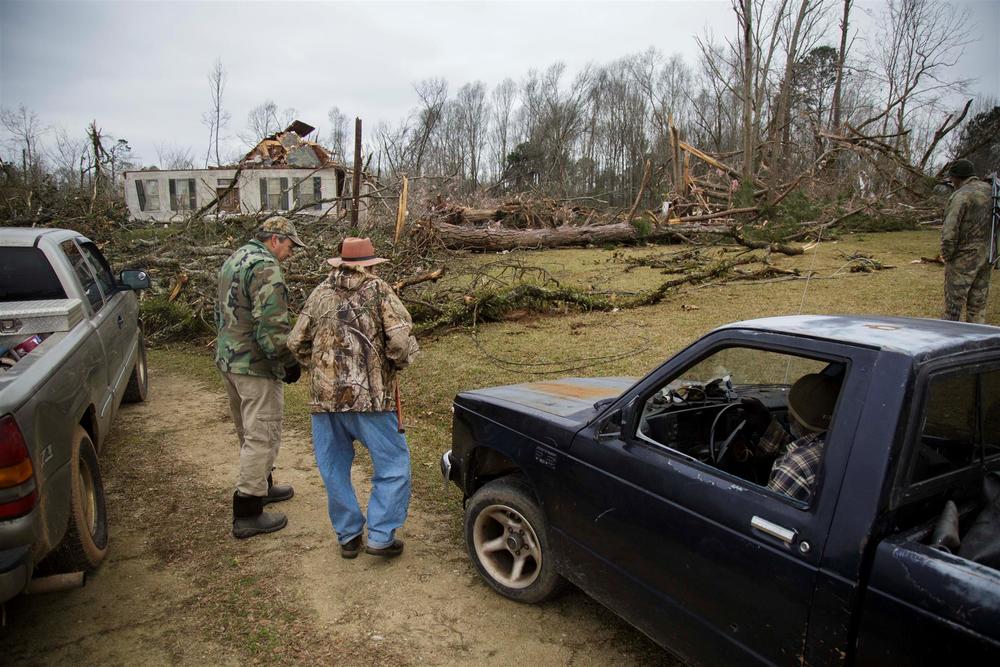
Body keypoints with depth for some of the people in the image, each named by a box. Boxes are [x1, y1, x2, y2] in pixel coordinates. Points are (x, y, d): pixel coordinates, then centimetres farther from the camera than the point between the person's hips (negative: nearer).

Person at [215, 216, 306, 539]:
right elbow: (272, 326, -24)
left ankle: (262, 485, 39)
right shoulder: (265, 268, -18)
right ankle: (247, 514, 4)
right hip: (255, 366, -10)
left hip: (227, 359, 10)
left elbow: (222, 312, 23)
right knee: (262, 437, -2)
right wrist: (289, 362, -14)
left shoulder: (234, 260, 15)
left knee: (250, 432, 22)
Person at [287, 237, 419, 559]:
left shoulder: (320, 293, 10)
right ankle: (380, 536, 6)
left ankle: (348, 536, 25)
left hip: (324, 397, 4)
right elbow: (401, 341, -13)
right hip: (370, 396, -4)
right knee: (393, 465, 8)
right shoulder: (378, 290, -1)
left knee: (334, 469, 16)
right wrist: (395, 365, 5)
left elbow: (296, 343, 10)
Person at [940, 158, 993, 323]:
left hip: (963, 260, -7)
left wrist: (946, 254, -9)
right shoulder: (990, 191, 7)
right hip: (986, 257, 7)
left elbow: (949, 231, -22)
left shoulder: (961, 196, -17)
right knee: (978, 303, 13)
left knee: (954, 303, 2)